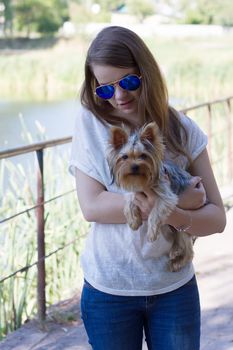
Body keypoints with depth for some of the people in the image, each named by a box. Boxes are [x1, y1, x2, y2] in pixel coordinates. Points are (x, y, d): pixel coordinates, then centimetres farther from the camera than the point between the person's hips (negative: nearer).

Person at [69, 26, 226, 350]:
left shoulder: (183, 129, -3)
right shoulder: (91, 123, -6)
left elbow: (216, 218, -5)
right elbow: (91, 206, -16)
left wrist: (169, 214, -26)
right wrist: (177, 201, -19)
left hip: (175, 287, 1)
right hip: (108, 289, -1)